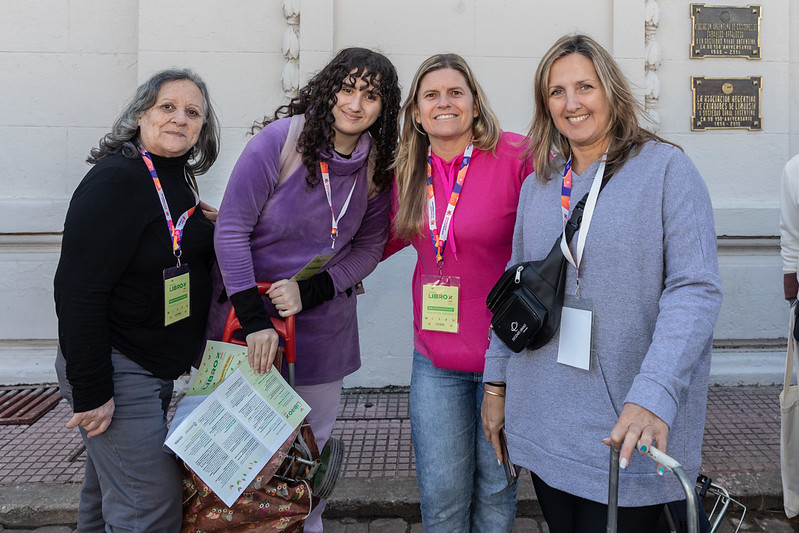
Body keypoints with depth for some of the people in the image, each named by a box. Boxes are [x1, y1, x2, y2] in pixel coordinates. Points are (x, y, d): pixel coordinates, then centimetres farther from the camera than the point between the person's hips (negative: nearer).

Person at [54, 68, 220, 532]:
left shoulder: (179, 179, 8)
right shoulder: (115, 180, -19)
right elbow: (79, 291, -23)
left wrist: (209, 229, 3)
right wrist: (90, 391, -23)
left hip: (160, 368, 9)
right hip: (117, 370, -9)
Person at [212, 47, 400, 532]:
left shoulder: (377, 167, -3)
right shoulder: (280, 139, -15)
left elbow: (368, 249, 3)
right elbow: (231, 229, -15)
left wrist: (310, 291, -13)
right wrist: (254, 319, -20)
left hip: (323, 324, 3)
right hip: (251, 310, -3)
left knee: (313, 445, 15)